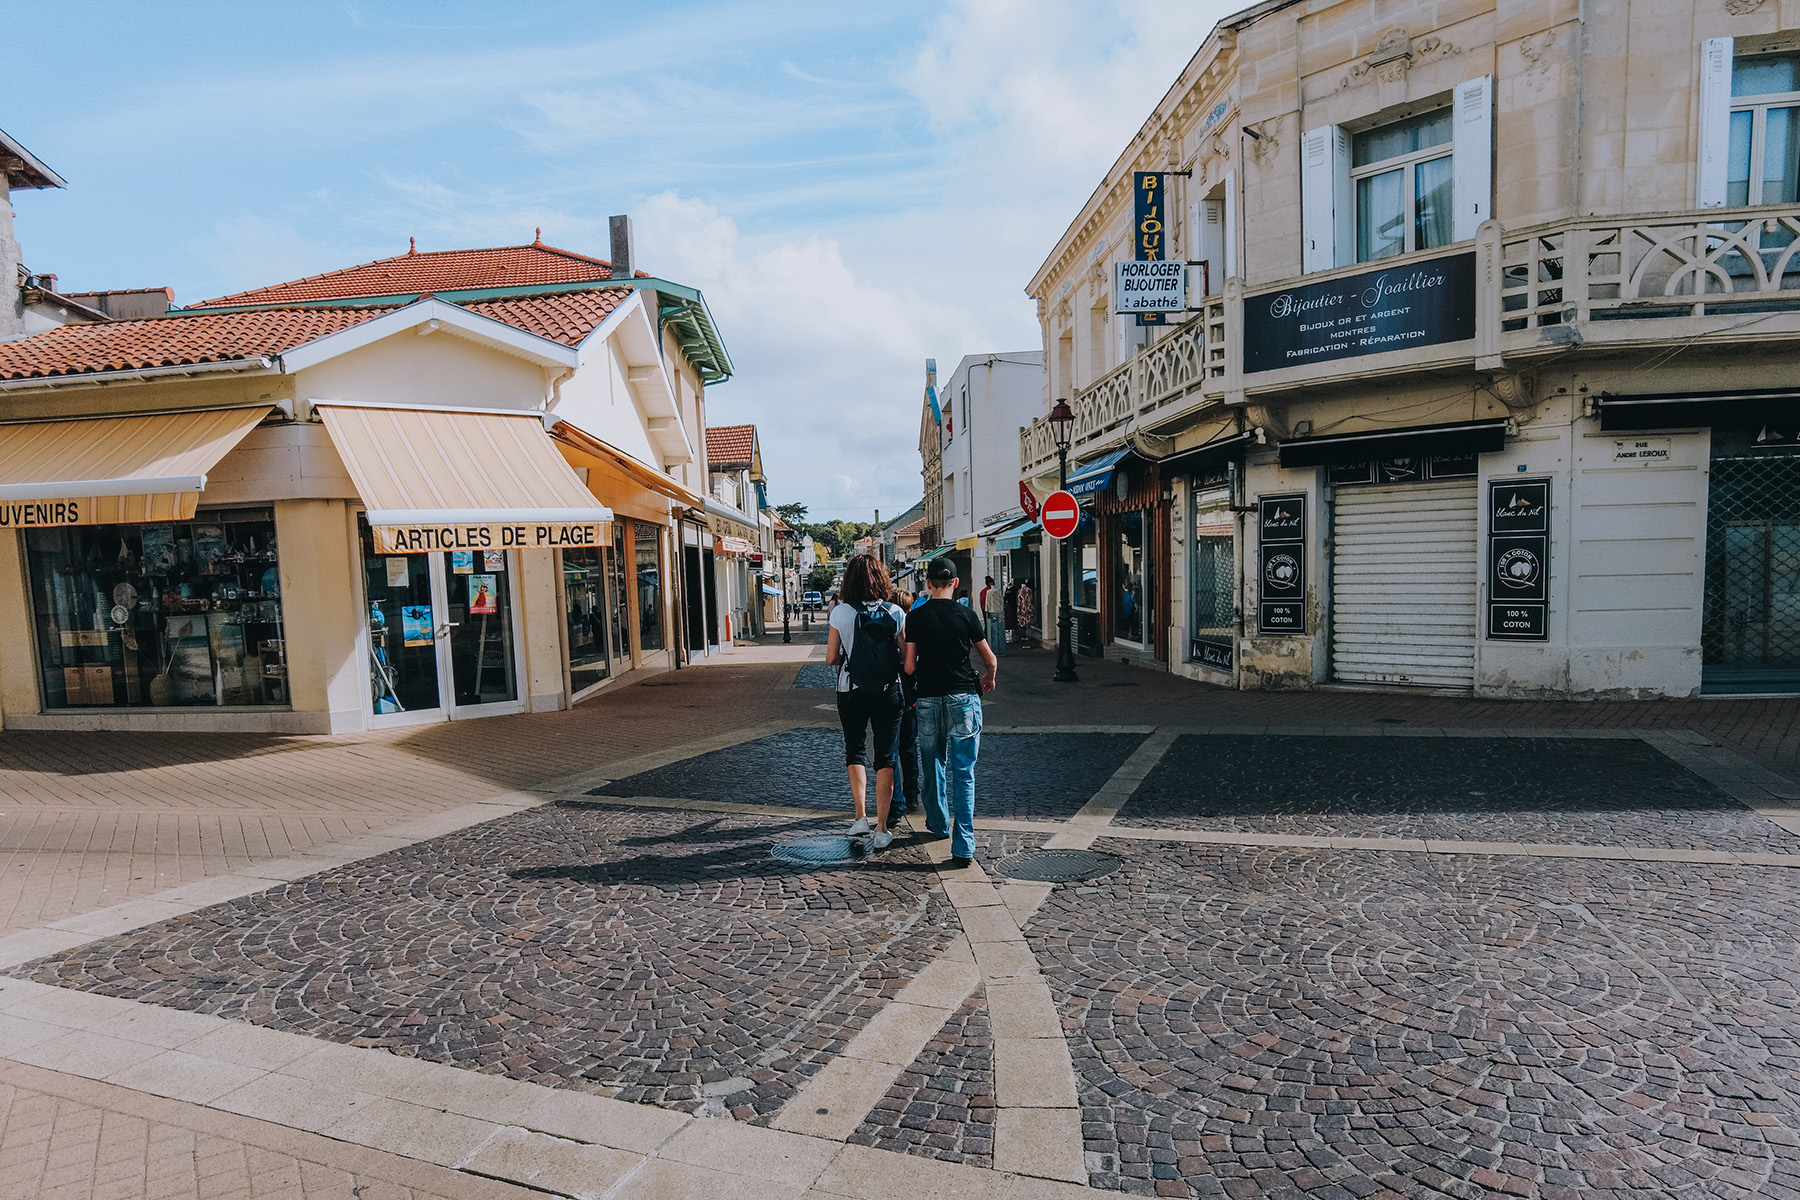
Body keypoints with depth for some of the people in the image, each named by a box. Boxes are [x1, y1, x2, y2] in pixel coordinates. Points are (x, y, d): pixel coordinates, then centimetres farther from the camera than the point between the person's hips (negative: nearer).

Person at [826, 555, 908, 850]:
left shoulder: (841, 612, -8)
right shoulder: (896, 613, -5)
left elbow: (831, 658, -5)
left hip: (852, 692, 0)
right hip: (888, 692, 1)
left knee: (855, 751, 19)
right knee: (886, 758, 8)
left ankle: (860, 816, 13)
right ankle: (881, 829, 8)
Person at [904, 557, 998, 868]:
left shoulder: (916, 617, -2)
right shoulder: (966, 615, -2)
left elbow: (909, 666, -3)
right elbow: (991, 660, 5)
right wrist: (988, 678, 26)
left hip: (928, 699, 1)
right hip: (963, 698, -1)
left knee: (932, 764, 21)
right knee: (963, 773, 1)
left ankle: (938, 824, 38)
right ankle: (963, 847, -2)